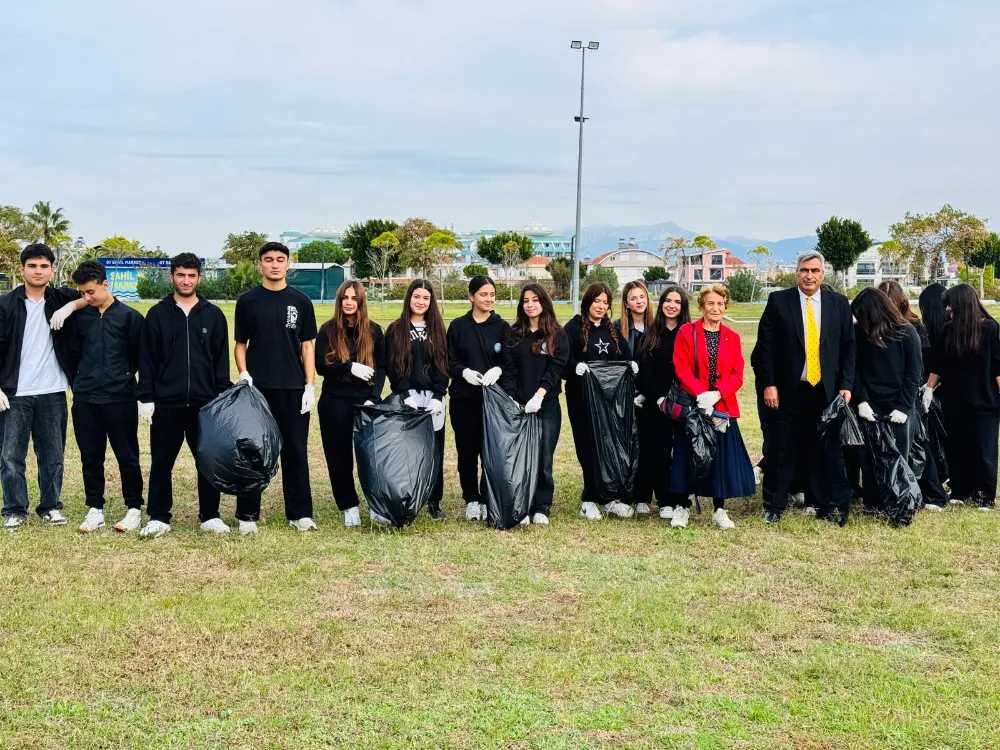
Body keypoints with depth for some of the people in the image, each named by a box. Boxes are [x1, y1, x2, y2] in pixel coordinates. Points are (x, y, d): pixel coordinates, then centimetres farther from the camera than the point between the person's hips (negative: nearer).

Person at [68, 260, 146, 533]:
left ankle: (134, 508, 14)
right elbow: (74, 354, 16)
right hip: (85, 400, 3)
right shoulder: (81, 317, 8)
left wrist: (122, 377, 7)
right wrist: (81, 381, 10)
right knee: (90, 457, 8)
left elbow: (141, 357, 1)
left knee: (127, 456, 4)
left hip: (120, 399, -3)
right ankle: (95, 509, 17)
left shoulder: (129, 317, -3)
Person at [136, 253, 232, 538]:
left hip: (205, 402, 1)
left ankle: (210, 516, 16)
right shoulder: (158, 314, 4)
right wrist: (146, 398, -3)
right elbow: (147, 359, 3)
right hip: (166, 403, -1)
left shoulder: (213, 315, 6)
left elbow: (222, 360, 7)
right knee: (161, 462, 4)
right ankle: (158, 518, 13)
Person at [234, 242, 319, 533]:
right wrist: (243, 373, -9)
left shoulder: (301, 301, 6)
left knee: (296, 451, 4)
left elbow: (307, 345, 6)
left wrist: (310, 386, -2)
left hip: (293, 389, 1)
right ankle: (247, 515, 12)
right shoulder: (248, 301, 4)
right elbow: (240, 343, 8)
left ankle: (300, 513, 12)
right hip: (257, 388, 0)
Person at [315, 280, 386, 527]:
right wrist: (350, 367, -19)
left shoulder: (373, 330, 6)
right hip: (335, 402, 0)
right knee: (339, 456, 4)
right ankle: (349, 506, 14)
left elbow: (382, 367, 4)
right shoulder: (328, 330, 2)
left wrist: (374, 398, -9)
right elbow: (320, 366, -5)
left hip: (366, 400, 0)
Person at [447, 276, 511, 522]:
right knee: (466, 450, 4)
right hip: (463, 398, 1)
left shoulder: (502, 326, 4)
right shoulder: (458, 326, 4)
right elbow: (449, 361, 3)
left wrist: (498, 369, -19)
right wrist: (464, 372, -16)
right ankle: (471, 500, 16)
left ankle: (488, 500, 10)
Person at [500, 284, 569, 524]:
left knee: (543, 457, 0)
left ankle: (542, 507, 9)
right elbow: (509, 370, 3)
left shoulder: (557, 335, 4)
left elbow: (556, 368, -6)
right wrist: (509, 399, -10)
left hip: (547, 405, -2)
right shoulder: (513, 334, 10)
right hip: (518, 405, 2)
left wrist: (539, 395, -18)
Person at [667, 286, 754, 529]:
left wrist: (717, 394, -14)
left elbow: (737, 375, 2)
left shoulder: (732, 337, 9)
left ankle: (720, 511, 13)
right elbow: (682, 369, -7)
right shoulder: (687, 332, 0)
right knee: (687, 456, 1)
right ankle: (682, 507, 14)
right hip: (691, 406, -2)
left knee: (721, 456, 3)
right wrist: (700, 394, -20)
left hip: (723, 408, 2)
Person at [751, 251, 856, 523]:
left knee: (825, 449, 6)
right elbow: (765, 345, -1)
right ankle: (774, 506, 16)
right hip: (787, 389, -1)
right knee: (781, 449, 5)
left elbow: (848, 347, 7)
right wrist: (768, 384, -7)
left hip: (826, 390, 1)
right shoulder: (778, 301, 0)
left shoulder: (839, 303, 6)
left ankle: (827, 505, 18)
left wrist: (846, 385, -1)